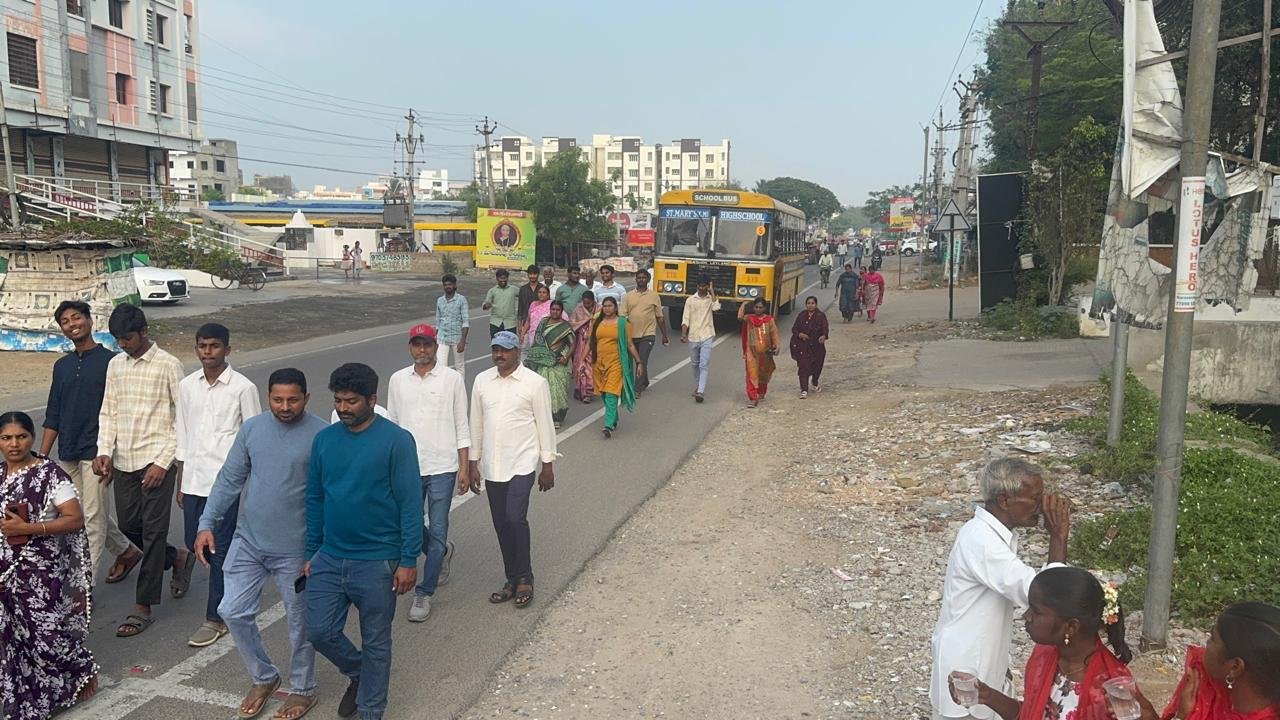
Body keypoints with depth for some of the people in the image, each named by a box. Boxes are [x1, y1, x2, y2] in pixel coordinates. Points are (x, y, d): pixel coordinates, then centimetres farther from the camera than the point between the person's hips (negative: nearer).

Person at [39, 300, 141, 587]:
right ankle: (126, 551, 35)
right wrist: (41, 457, 10)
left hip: (95, 452, -6)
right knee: (94, 514, 14)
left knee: (93, 516, -3)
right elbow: (52, 417, 15)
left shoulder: (109, 361, -7)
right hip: (67, 455, 6)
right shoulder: (62, 366, 11)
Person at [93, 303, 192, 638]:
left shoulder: (168, 366, -9)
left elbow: (182, 419, -10)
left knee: (154, 532, -2)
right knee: (128, 525, 12)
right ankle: (179, 558, 37)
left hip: (156, 461, -7)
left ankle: (143, 608, 6)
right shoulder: (115, 365, 10)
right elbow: (108, 413, 13)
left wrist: (163, 462, -14)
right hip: (123, 461, 7)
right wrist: (104, 452, -1)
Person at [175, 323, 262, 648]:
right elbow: (183, 437, 13)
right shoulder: (187, 386, 7)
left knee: (219, 549, -1)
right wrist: (180, 483, 13)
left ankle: (216, 618, 11)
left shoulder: (242, 388, -8)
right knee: (194, 543, 14)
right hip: (194, 479, 6)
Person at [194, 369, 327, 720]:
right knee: (233, 612, 8)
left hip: (295, 550, -4)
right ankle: (263, 677, 32)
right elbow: (229, 479, 5)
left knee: (300, 622, 10)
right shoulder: (252, 428, -1)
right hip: (248, 541, 5)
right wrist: (207, 523, -1)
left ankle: (302, 689, 31)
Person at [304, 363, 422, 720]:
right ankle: (358, 673, 37)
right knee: (320, 631, 9)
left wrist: (409, 560, -14)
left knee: (375, 642, 9)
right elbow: (314, 499, 10)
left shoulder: (396, 440, -14)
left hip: (377, 562, -4)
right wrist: (310, 553, 11)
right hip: (329, 557, 5)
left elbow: (410, 503, -13)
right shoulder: (324, 439, 2)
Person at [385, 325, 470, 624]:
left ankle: (424, 594, 13)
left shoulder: (452, 379, -4)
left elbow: (461, 427, -1)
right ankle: (442, 553, 43)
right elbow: (392, 424, 10)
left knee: (437, 531, 0)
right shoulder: (397, 380, 4)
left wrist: (464, 468, -4)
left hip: (442, 468, -3)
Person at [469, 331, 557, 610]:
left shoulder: (535, 383, -7)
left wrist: (548, 465, -2)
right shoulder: (481, 381, 4)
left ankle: (525, 578, 4)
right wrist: (473, 463, 9)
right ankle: (512, 580, 24)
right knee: (501, 524, 9)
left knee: (516, 518, -15)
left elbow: (545, 425, -3)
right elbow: (476, 424, 9)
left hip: (522, 463, -4)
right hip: (492, 465, 4)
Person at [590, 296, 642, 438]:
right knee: (604, 394, 11)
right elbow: (591, 343, 13)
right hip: (599, 363, 4)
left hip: (615, 363, -4)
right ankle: (614, 420, 29)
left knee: (611, 394, -13)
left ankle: (609, 425, -17)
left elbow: (630, 345, 3)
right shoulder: (596, 322, 9)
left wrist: (638, 361, 0)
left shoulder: (622, 323, 0)